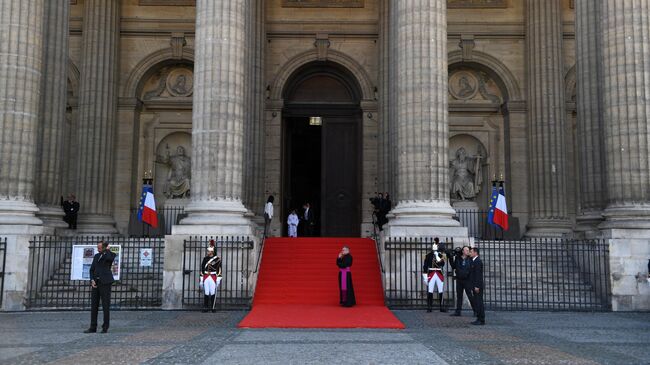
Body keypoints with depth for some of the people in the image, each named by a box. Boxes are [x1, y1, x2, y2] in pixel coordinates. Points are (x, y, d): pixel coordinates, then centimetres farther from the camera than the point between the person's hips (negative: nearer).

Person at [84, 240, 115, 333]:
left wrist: (107, 250, -7)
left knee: (105, 305, -2)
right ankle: (93, 327, 8)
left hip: (105, 282, -6)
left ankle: (105, 327, 5)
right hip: (96, 283, 6)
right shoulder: (96, 256, 17)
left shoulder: (111, 254, -1)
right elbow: (92, 269, 15)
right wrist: (92, 280, -2)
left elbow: (107, 258, -27)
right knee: (93, 305, 4)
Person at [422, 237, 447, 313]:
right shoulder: (428, 255, 3)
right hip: (431, 275, -1)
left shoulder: (441, 255, 6)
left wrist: (437, 255, -15)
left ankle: (442, 307, 12)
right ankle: (429, 307, 4)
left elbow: (442, 264, -10)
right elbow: (425, 266, 2)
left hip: (439, 274, 1)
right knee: (430, 292, -2)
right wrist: (425, 276, -4)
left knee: (441, 292, 4)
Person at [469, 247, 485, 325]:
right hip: (475, 286, 10)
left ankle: (481, 320, -2)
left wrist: (477, 286, -22)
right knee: (476, 303, 12)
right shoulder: (473, 261, 17)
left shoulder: (478, 261, -14)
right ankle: (478, 319, 17)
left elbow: (478, 275, -20)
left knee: (479, 303, -6)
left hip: (477, 286, -10)